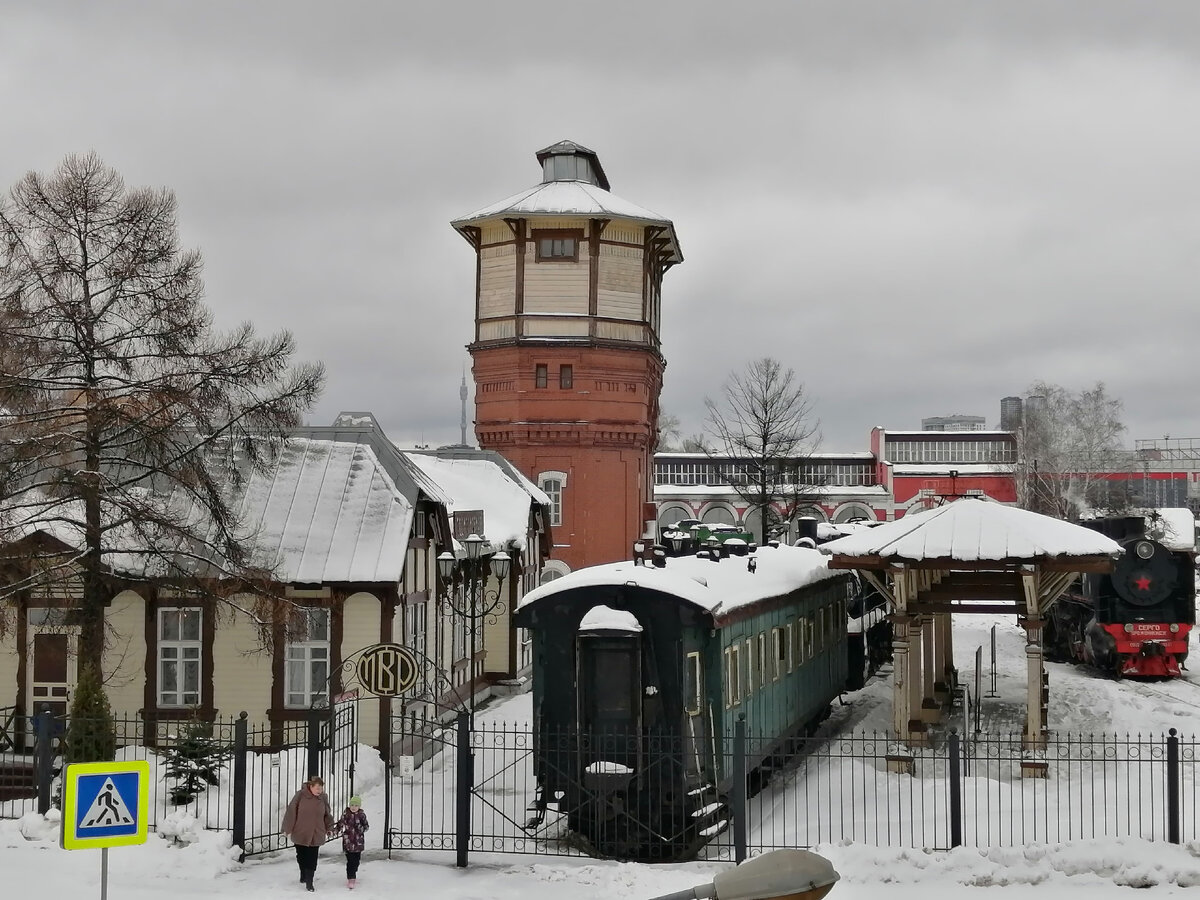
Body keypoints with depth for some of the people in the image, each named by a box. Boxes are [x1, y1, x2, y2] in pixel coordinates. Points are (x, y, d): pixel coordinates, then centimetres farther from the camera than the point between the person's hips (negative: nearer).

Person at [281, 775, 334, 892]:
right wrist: (287, 828, -7)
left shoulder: (323, 798, -2)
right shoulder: (300, 795, -11)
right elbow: (291, 811, -8)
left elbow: (327, 815, 10)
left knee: (312, 859, -3)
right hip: (300, 833, -1)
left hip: (316, 835, 1)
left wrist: (329, 828, 9)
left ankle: (309, 881, 2)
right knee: (301, 856, 15)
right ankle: (303, 874, 38)